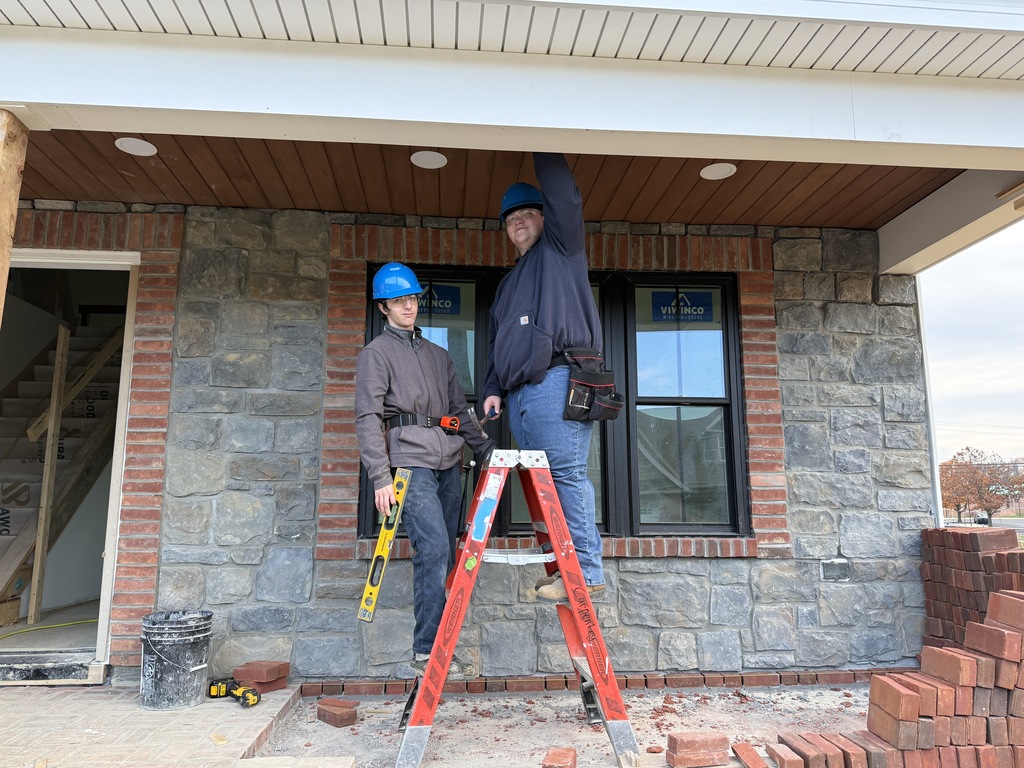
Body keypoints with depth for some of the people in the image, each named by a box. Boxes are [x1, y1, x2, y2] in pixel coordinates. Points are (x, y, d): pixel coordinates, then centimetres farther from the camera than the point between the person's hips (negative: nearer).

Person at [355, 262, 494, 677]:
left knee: (442, 556, 5)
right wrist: (380, 477, -13)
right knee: (434, 549, -15)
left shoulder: (439, 355, 23)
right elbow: (368, 418, -4)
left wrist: (489, 450, 13)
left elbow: (460, 411, 24)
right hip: (410, 463, -6)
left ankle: (434, 647, 13)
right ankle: (427, 650, -6)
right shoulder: (376, 354, 5)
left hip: (446, 464, 6)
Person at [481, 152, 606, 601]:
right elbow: (496, 342, 30)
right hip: (518, 393, 8)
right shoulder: (508, 283, 32)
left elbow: (563, 195, -1)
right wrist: (494, 389, 18)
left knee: (567, 474, -12)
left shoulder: (560, 248, 13)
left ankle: (587, 571, -8)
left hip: (555, 382, -7)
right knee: (545, 482, 4)